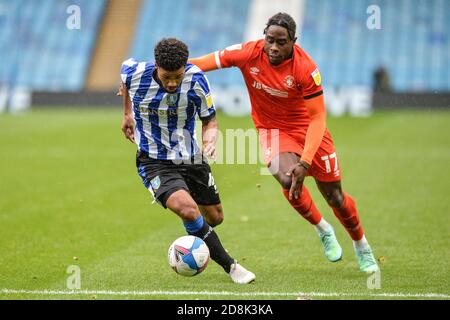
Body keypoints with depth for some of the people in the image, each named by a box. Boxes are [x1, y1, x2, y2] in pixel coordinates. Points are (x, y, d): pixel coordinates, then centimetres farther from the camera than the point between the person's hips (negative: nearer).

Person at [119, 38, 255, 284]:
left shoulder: (196, 79, -19)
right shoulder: (135, 73, -19)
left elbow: (209, 120, -5)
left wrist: (210, 139, -27)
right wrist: (127, 113, 18)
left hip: (191, 158, 3)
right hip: (154, 160, -3)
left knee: (215, 217, 17)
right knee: (187, 209, -29)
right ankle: (229, 266, -14)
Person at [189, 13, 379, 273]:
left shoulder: (306, 68, -25)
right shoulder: (249, 54, -19)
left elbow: (318, 118, -23)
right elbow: (209, 61, -12)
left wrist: (305, 162, -32)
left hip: (307, 129, -1)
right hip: (273, 129, 1)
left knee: (334, 196, 4)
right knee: (288, 179, -28)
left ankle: (362, 247, 34)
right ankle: (323, 231, 3)